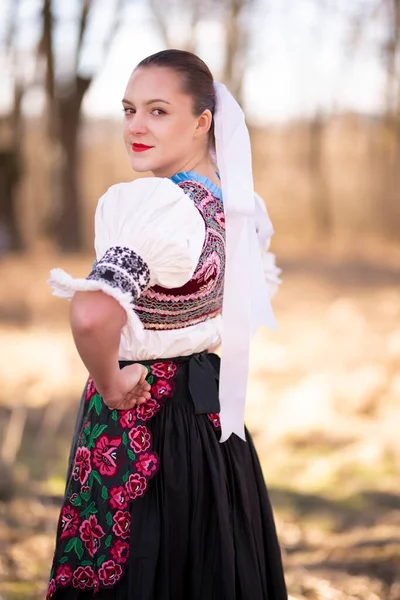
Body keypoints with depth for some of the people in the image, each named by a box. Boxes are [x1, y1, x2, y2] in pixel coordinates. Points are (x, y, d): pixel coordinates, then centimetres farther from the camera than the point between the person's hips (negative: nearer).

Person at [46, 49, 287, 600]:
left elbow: (92, 316, -37)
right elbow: (259, 282, 22)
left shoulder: (148, 204, -24)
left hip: (137, 413, -8)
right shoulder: (232, 202, 2)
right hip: (213, 408, 8)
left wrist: (111, 383, -19)